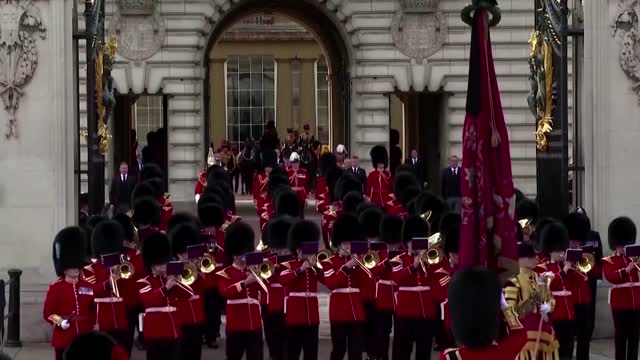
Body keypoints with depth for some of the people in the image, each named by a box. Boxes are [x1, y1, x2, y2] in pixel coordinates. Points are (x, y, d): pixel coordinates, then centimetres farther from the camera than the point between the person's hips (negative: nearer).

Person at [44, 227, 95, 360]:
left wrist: (91, 325, 7)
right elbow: (48, 313, -5)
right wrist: (60, 322, -21)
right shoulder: (55, 288, -3)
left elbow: (93, 311, 19)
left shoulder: (88, 287, 9)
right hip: (63, 339, -4)